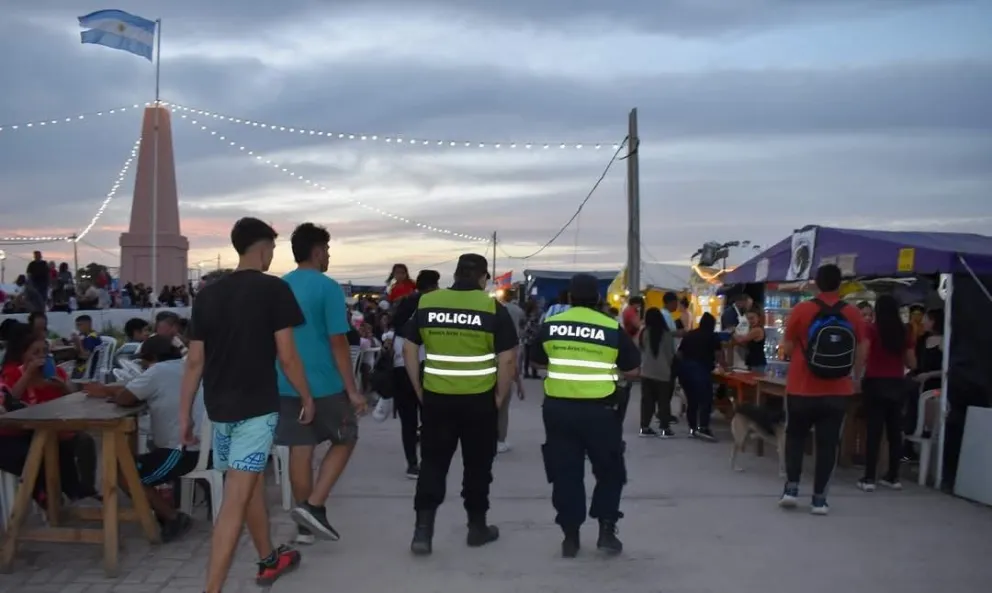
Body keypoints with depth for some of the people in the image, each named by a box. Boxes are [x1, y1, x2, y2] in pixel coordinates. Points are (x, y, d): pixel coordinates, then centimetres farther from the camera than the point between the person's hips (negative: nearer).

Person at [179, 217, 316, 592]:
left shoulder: (208, 294, 6)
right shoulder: (274, 289, -9)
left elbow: (194, 360, 6)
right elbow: (286, 354, -10)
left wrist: (184, 413, 12)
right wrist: (306, 397, 4)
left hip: (219, 407, 6)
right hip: (257, 405, -6)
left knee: (252, 483, 22)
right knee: (235, 499, -7)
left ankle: (269, 560, 38)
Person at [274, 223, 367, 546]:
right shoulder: (328, 288, -12)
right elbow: (338, 342, -15)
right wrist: (352, 389, -11)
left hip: (287, 384, 6)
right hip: (324, 384, -6)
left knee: (300, 449, 10)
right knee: (344, 440, 13)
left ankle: (305, 524, 17)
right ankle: (313, 506, 1)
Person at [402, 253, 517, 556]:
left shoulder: (426, 303, 2)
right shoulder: (493, 308, -6)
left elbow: (408, 350, 5)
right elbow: (507, 360, -7)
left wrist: (420, 391, 12)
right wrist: (499, 398, 3)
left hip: (436, 398, 2)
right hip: (479, 399, -1)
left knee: (432, 464, 10)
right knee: (477, 465, 13)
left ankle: (423, 530, 2)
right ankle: (477, 527, 25)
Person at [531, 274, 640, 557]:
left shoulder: (550, 326, 1)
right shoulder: (613, 329, -6)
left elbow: (539, 362, 15)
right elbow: (632, 371, 1)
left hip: (558, 408, 2)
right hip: (599, 410, -2)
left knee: (565, 472, 10)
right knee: (609, 470, 15)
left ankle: (570, 536, 12)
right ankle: (607, 529, 9)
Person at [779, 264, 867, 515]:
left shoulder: (801, 310, -8)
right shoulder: (854, 315, -3)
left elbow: (787, 348, -2)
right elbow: (861, 353, 3)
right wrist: (854, 377, 19)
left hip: (802, 389, -1)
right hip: (838, 392, 1)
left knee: (795, 436, 16)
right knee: (827, 443, 7)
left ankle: (791, 487, 9)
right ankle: (819, 498, 9)